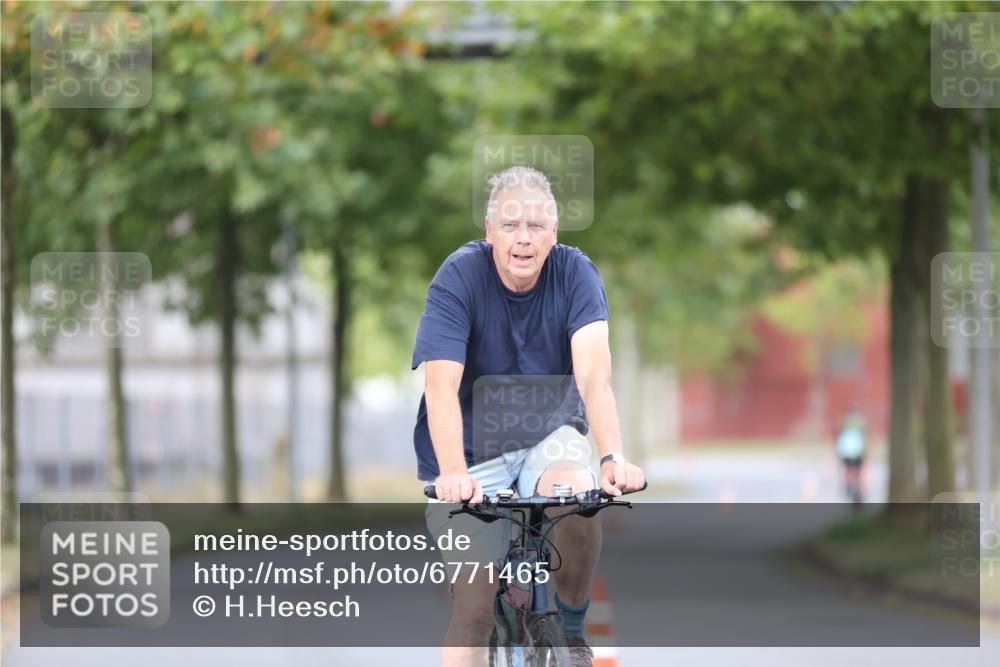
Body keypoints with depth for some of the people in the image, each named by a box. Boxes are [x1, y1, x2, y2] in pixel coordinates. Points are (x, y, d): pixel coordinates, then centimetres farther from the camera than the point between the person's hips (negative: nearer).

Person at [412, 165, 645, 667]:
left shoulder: (575, 273, -14)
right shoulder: (460, 276, -18)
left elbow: (594, 373, -27)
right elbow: (441, 387, -28)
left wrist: (613, 457, -44)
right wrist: (452, 474, -44)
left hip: (550, 433, 1)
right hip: (474, 445, -1)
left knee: (579, 499, -31)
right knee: (474, 610, -11)